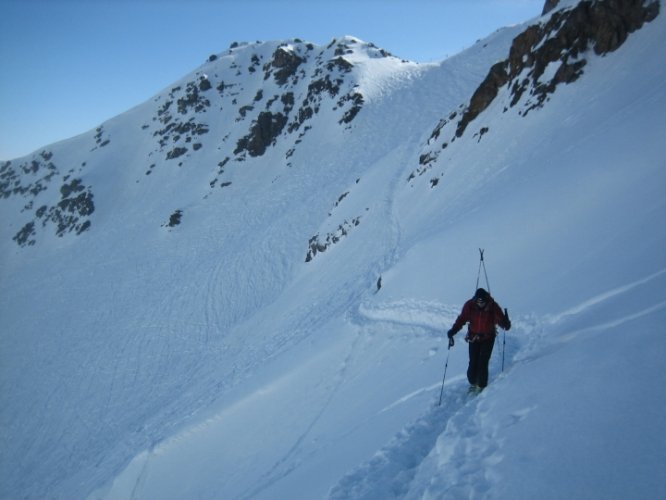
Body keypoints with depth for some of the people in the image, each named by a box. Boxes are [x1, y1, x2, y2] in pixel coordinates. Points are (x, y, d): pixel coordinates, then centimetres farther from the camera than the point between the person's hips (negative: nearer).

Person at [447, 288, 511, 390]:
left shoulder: (493, 306, -16)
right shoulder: (469, 305, -14)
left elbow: (500, 319, -21)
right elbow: (462, 319, -12)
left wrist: (506, 324, -44)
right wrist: (453, 331, -25)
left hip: (488, 338, -1)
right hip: (474, 337, 1)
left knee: (483, 362, -6)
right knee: (473, 362, 2)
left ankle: (481, 385, 10)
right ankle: (473, 383, 24)